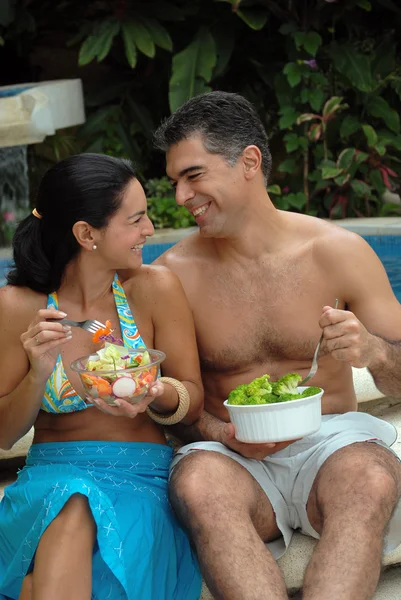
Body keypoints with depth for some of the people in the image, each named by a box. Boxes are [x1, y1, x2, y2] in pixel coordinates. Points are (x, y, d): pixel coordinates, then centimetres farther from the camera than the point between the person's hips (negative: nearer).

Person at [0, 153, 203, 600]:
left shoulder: (154, 288, -3)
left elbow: (193, 400, 4)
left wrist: (158, 394, -20)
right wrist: (37, 374, -17)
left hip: (143, 478, 0)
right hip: (50, 475, 0)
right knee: (72, 507, -35)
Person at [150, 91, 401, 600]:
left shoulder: (339, 252, 0)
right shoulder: (173, 273, 1)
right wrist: (220, 433, -14)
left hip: (331, 440, 0)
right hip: (235, 458, 0)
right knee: (196, 482, -35)